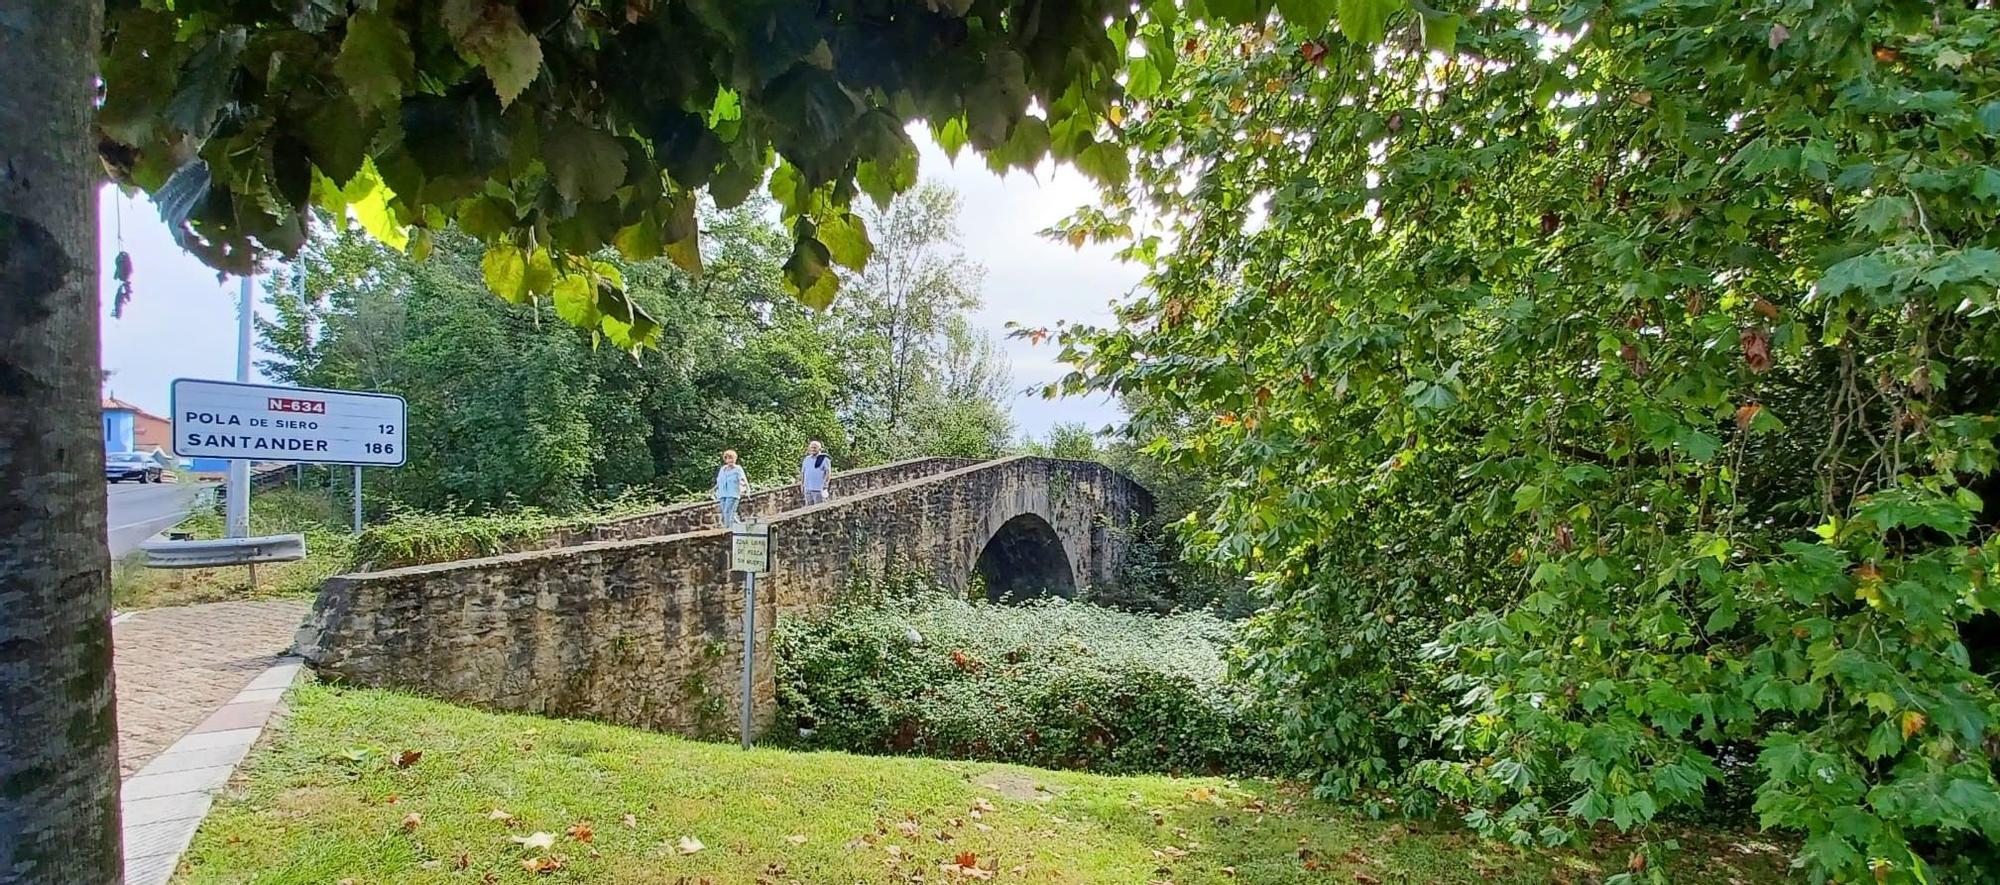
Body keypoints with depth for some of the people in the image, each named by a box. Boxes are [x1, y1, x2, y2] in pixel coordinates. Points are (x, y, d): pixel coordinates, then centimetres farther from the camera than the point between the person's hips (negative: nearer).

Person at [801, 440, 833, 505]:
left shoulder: (824, 459, -2)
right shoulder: (807, 459, 16)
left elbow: (828, 473, -6)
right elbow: (802, 472, 22)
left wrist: (825, 484, -14)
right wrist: (802, 483, 14)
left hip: (819, 488, -6)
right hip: (807, 488, 6)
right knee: (809, 506, 8)